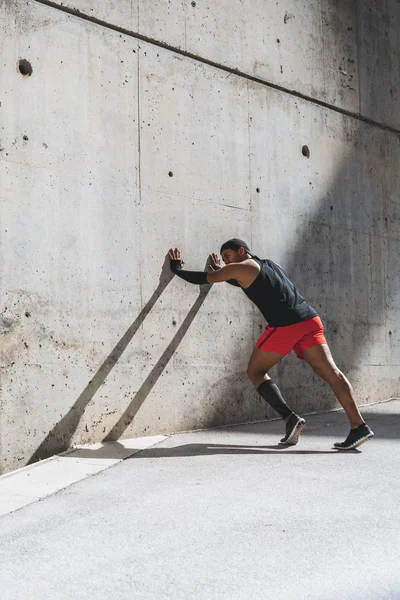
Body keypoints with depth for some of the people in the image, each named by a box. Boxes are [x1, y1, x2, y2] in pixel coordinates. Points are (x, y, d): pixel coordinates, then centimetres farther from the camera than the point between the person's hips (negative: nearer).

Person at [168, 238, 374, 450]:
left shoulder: (242, 267, 7)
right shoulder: (270, 264, 29)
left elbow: (203, 278, 10)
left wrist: (177, 268, 24)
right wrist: (221, 270, 51)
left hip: (283, 327, -7)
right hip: (309, 321, 7)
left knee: (255, 372, 11)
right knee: (331, 373, -2)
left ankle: (290, 418, -2)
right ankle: (359, 426, -12)